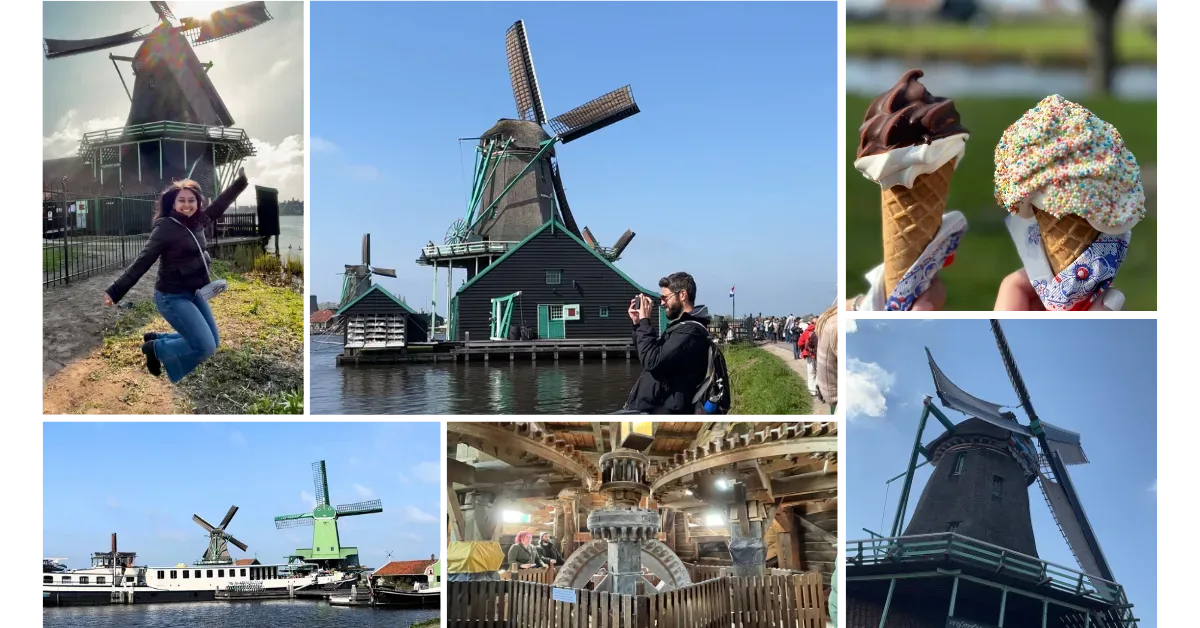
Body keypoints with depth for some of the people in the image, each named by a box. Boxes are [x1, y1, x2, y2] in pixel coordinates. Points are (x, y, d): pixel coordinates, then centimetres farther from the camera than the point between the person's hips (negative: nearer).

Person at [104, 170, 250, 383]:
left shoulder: (197, 222, 1)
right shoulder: (165, 228, -19)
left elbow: (220, 204, 18)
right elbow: (142, 262, -20)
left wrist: (242, 181, 19)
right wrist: (116, 291, -23)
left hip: (193, 293, 8)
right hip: (172, 297, -8)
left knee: (213, 341, 14)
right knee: (205, 347, -14)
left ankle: (155, 339, 23)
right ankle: (155, 348, 8)